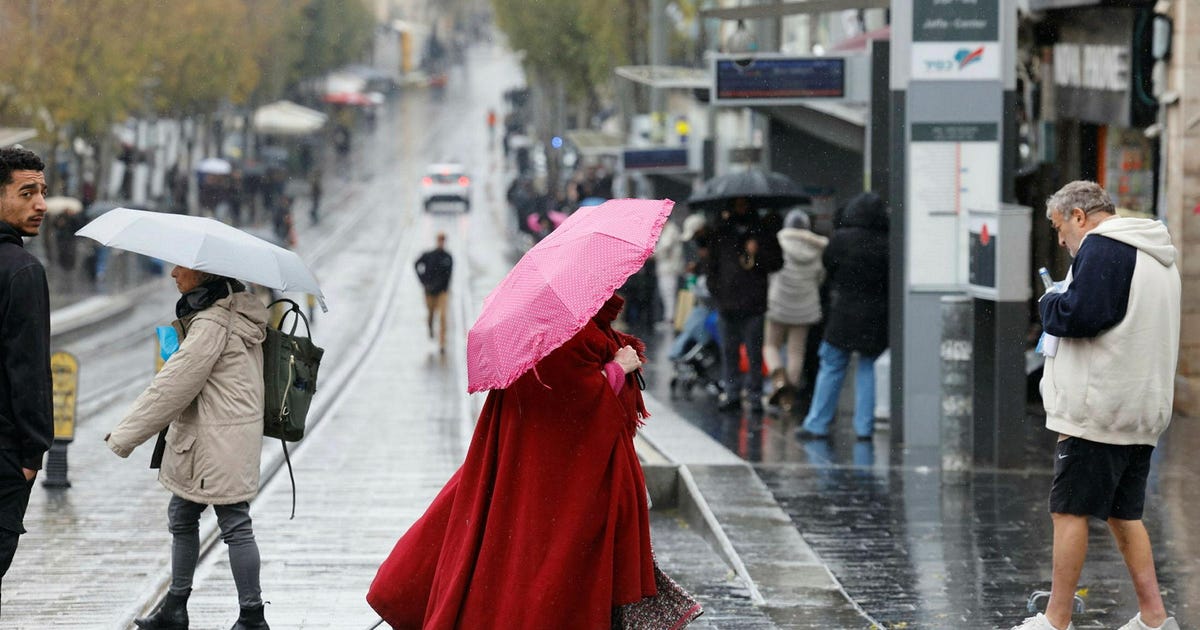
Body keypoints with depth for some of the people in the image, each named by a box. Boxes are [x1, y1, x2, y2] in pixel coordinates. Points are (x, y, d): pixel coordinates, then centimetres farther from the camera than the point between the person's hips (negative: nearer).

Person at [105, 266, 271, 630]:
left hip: (219, 443, -11)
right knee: (181, 517, 18)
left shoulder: (211, 324, -20)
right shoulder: (237, 309, 10)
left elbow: (173, 386, -20)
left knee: (235, 525, -4)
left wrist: (124, 437, -14)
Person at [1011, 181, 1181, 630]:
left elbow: (1080, 314, -23)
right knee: (1124, 513, 14)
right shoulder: (1157, 255, 20)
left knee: (1070, 512, -3)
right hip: (1142, 411, 9)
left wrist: (1049, 304, -3)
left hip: (1097, 409, -9)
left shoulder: (1102, 248, -12)